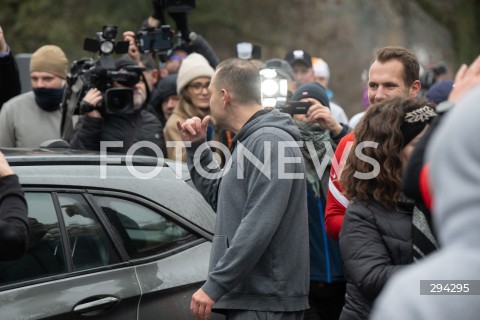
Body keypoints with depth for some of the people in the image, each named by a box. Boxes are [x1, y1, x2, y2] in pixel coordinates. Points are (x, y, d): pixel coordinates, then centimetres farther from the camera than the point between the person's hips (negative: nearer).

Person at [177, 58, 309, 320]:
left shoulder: (270, 141, -15)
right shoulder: (249, 141, 18)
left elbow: (259, 226, -23)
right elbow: (218, 197, 26)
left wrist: (215, 286, -23)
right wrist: (196, 147, 17)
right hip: (245, 297, 10)